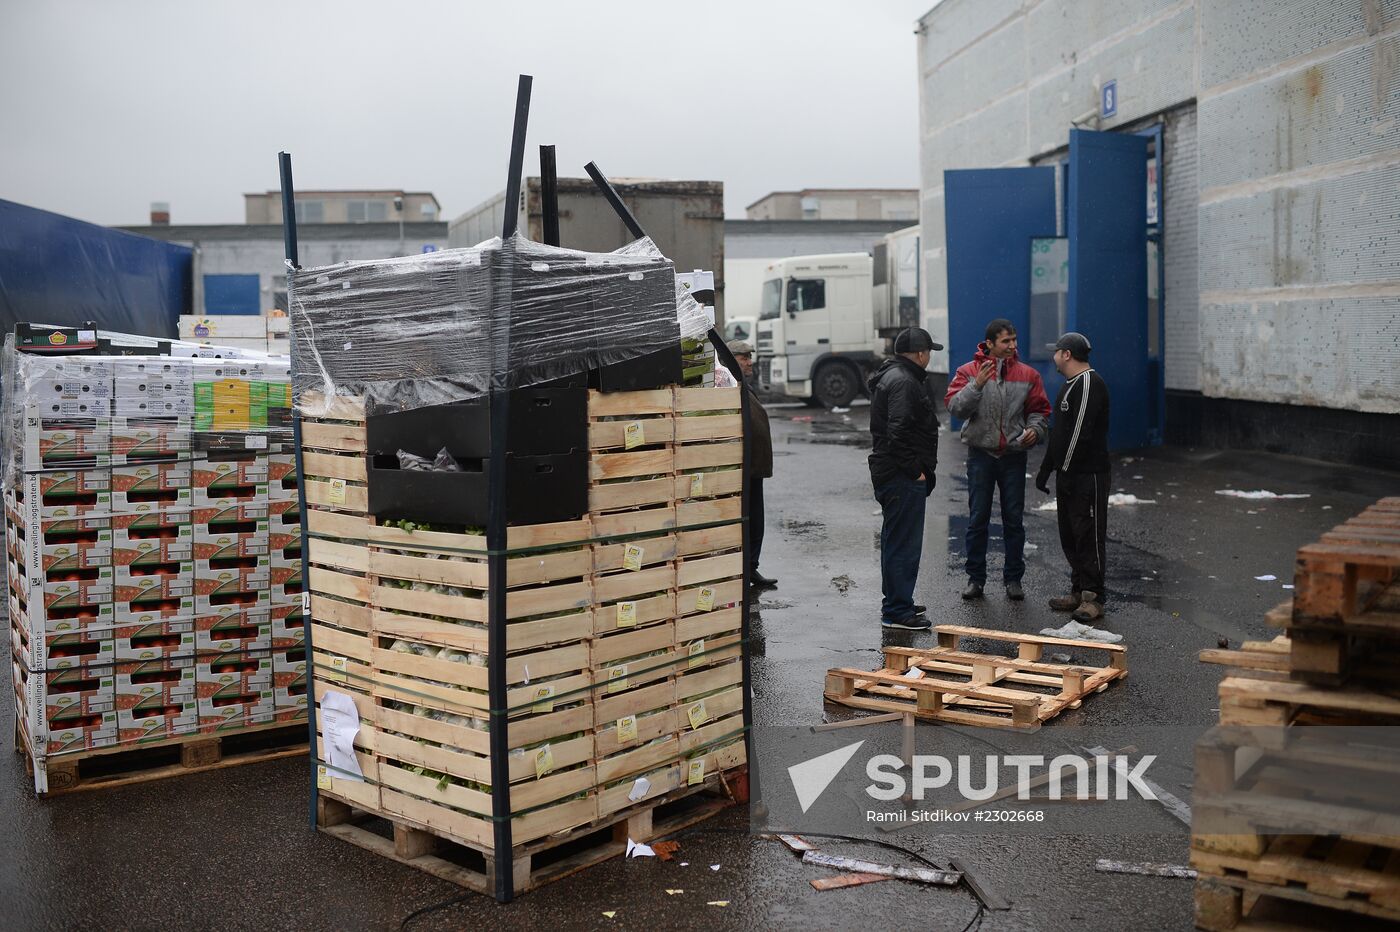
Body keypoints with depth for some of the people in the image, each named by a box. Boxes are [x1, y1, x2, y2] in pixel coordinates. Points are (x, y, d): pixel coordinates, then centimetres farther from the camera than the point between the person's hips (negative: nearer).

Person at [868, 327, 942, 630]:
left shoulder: (892, 376, 17)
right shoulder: (903, 382, -17)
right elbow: (898, 432, -26)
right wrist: (915, 469, -18)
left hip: (889, 473, 11)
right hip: (903, 477, -11)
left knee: (896, 540, 19)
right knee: (904, 543, -6)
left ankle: (895, 602, 30)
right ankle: (897, 611, -2)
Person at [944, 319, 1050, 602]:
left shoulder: (1027, 375, 5)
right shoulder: (969, 372, -1)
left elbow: (1039, 410, 10)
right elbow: (955, 407, -12)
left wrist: (1034, 428, -10)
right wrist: (977, 385, -25)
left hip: (1014, 455, 2)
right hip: (980, 454, -2)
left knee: (1014, 520, 7)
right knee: (977, 519, 4)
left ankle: (1013, 579, 17)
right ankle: (975, 578, 14)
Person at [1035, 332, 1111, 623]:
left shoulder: (1090, 384, -15)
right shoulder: (1071, 384, 19)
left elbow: (1079, 432, -22)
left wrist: (1065, 470, -21)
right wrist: (1046, 468, 21)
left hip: (1088, 475, -10)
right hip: (1069, 473, 10)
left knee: (1089, 534, -6)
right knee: (1069, 534, 13)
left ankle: (1093, 598, -1)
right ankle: (1078, 591, 21)